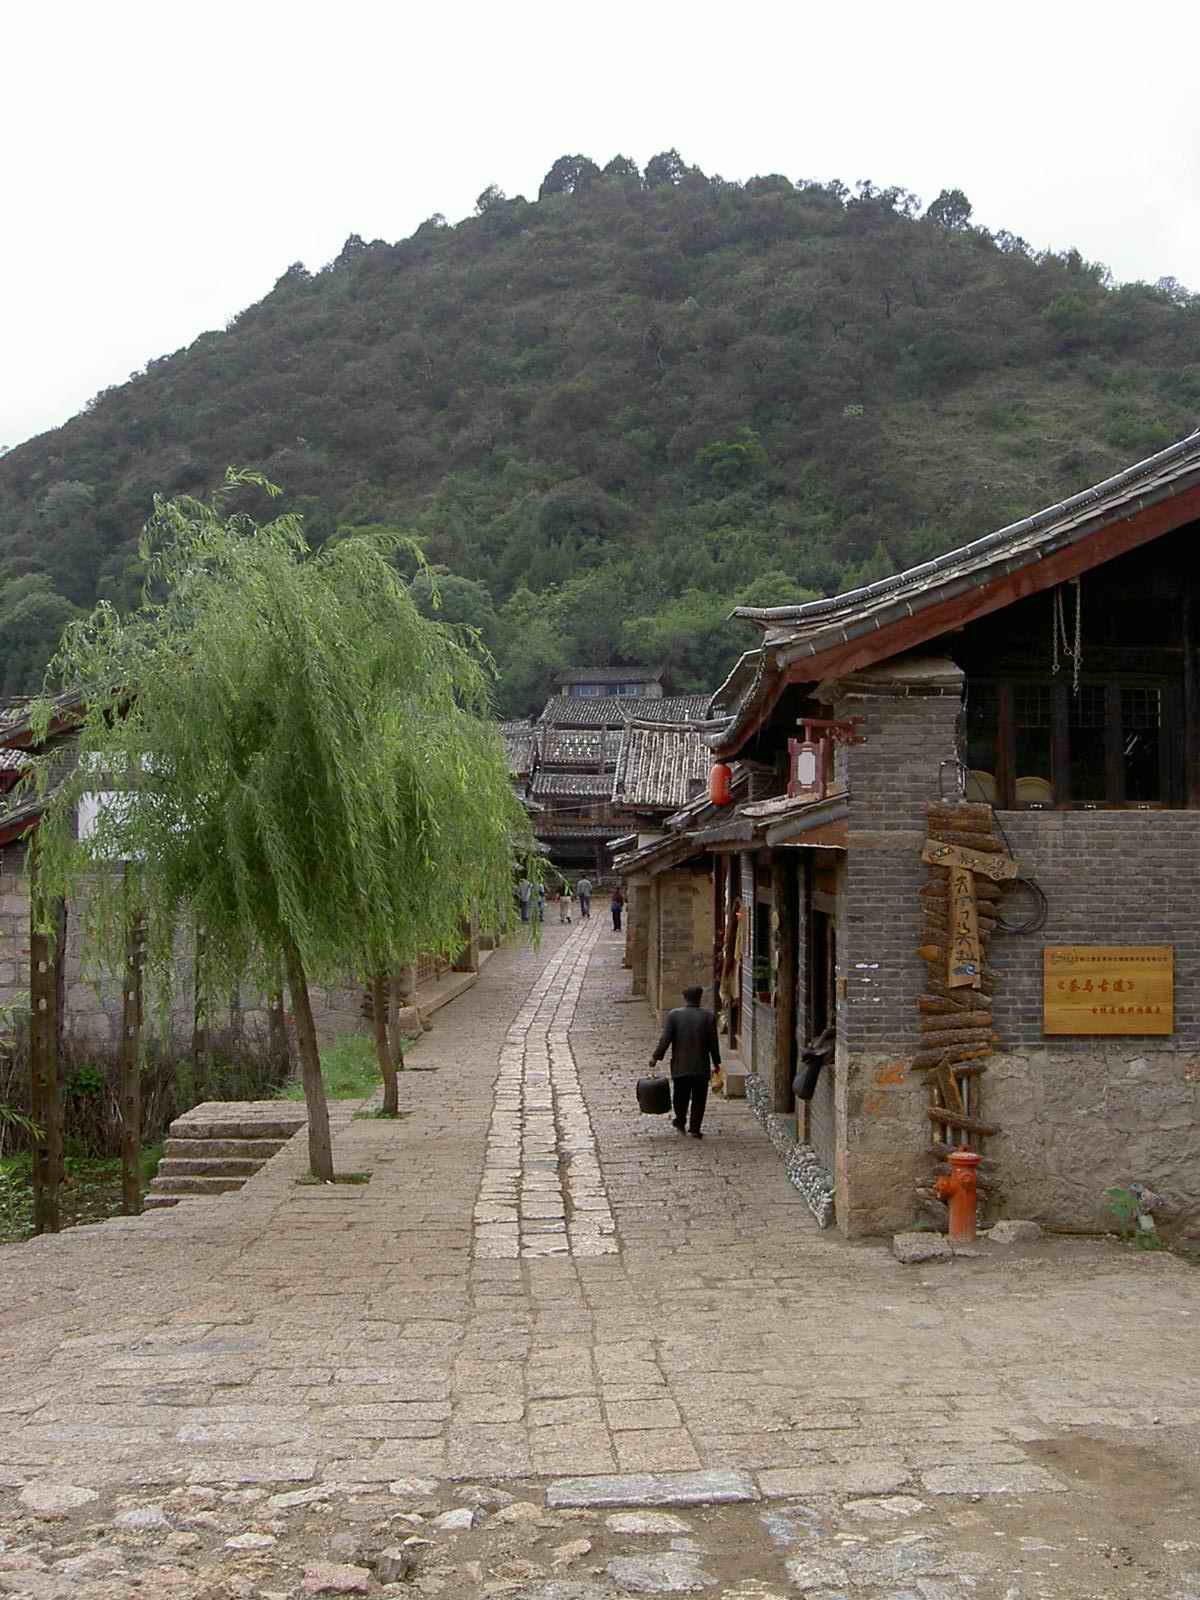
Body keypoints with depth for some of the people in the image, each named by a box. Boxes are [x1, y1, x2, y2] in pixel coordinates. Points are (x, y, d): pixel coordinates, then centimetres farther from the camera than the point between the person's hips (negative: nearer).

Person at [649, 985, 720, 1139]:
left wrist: (656, 1057, 1)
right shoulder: (708, 1016, -4)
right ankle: (695, 1128, 5)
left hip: (680, 1066, 1)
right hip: (701, 1067, 0)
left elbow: (665, 1039, -8)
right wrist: (716, 1062, 10)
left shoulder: (674, 1015, -5)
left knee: (680, 1097, 16)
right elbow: (713, 1043, 0)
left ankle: (680, 1124, 26)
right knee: (699, 1099, 7)